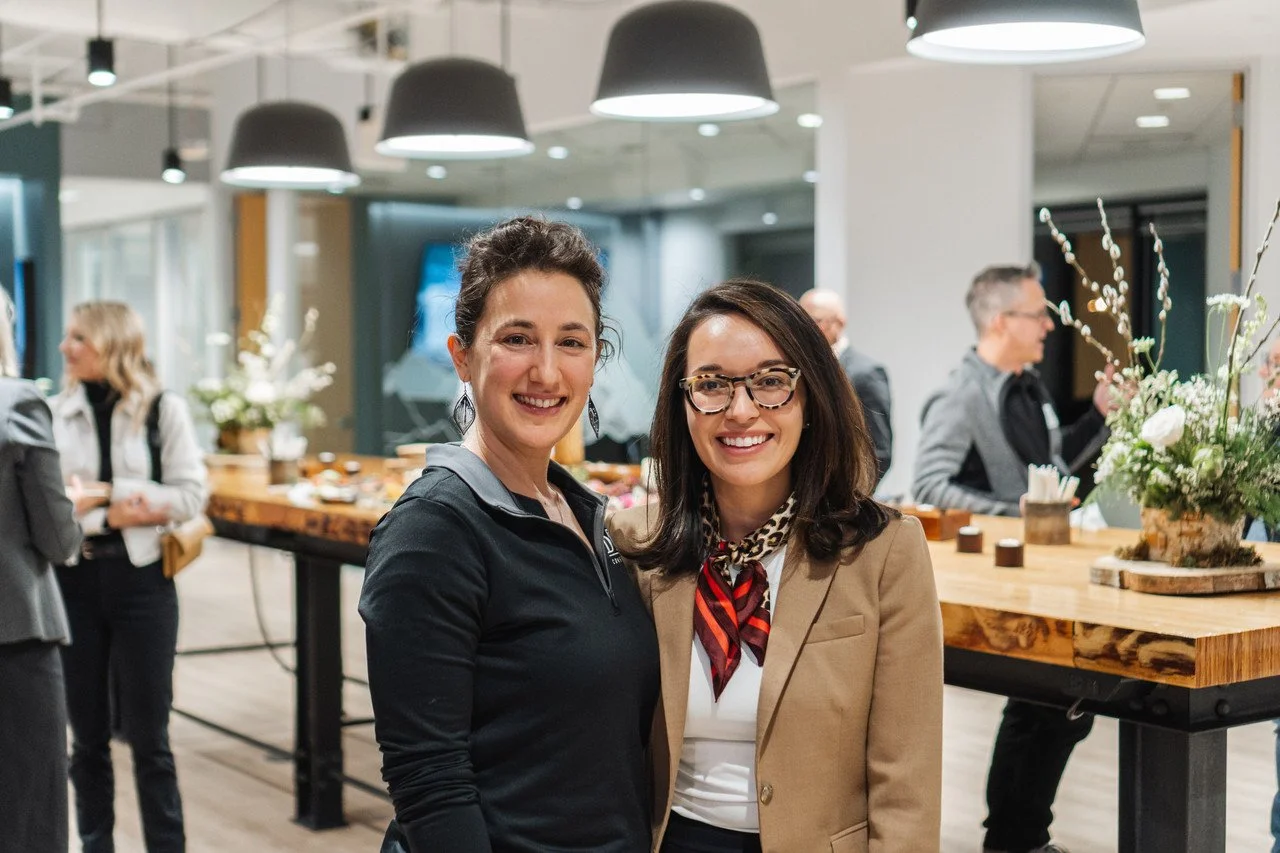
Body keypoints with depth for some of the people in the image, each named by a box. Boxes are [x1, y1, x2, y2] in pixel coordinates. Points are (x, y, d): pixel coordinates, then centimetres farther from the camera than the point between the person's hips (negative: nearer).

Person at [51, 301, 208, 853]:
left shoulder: (164, 410, -1)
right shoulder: (54, 413, 1)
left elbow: (191, 493, -4)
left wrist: (138, 506, -18)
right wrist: (107, 517, -17)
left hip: (141, 579, -2)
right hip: (73, 580, 2)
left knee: (148, 734, 4)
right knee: (87, 735, 10)